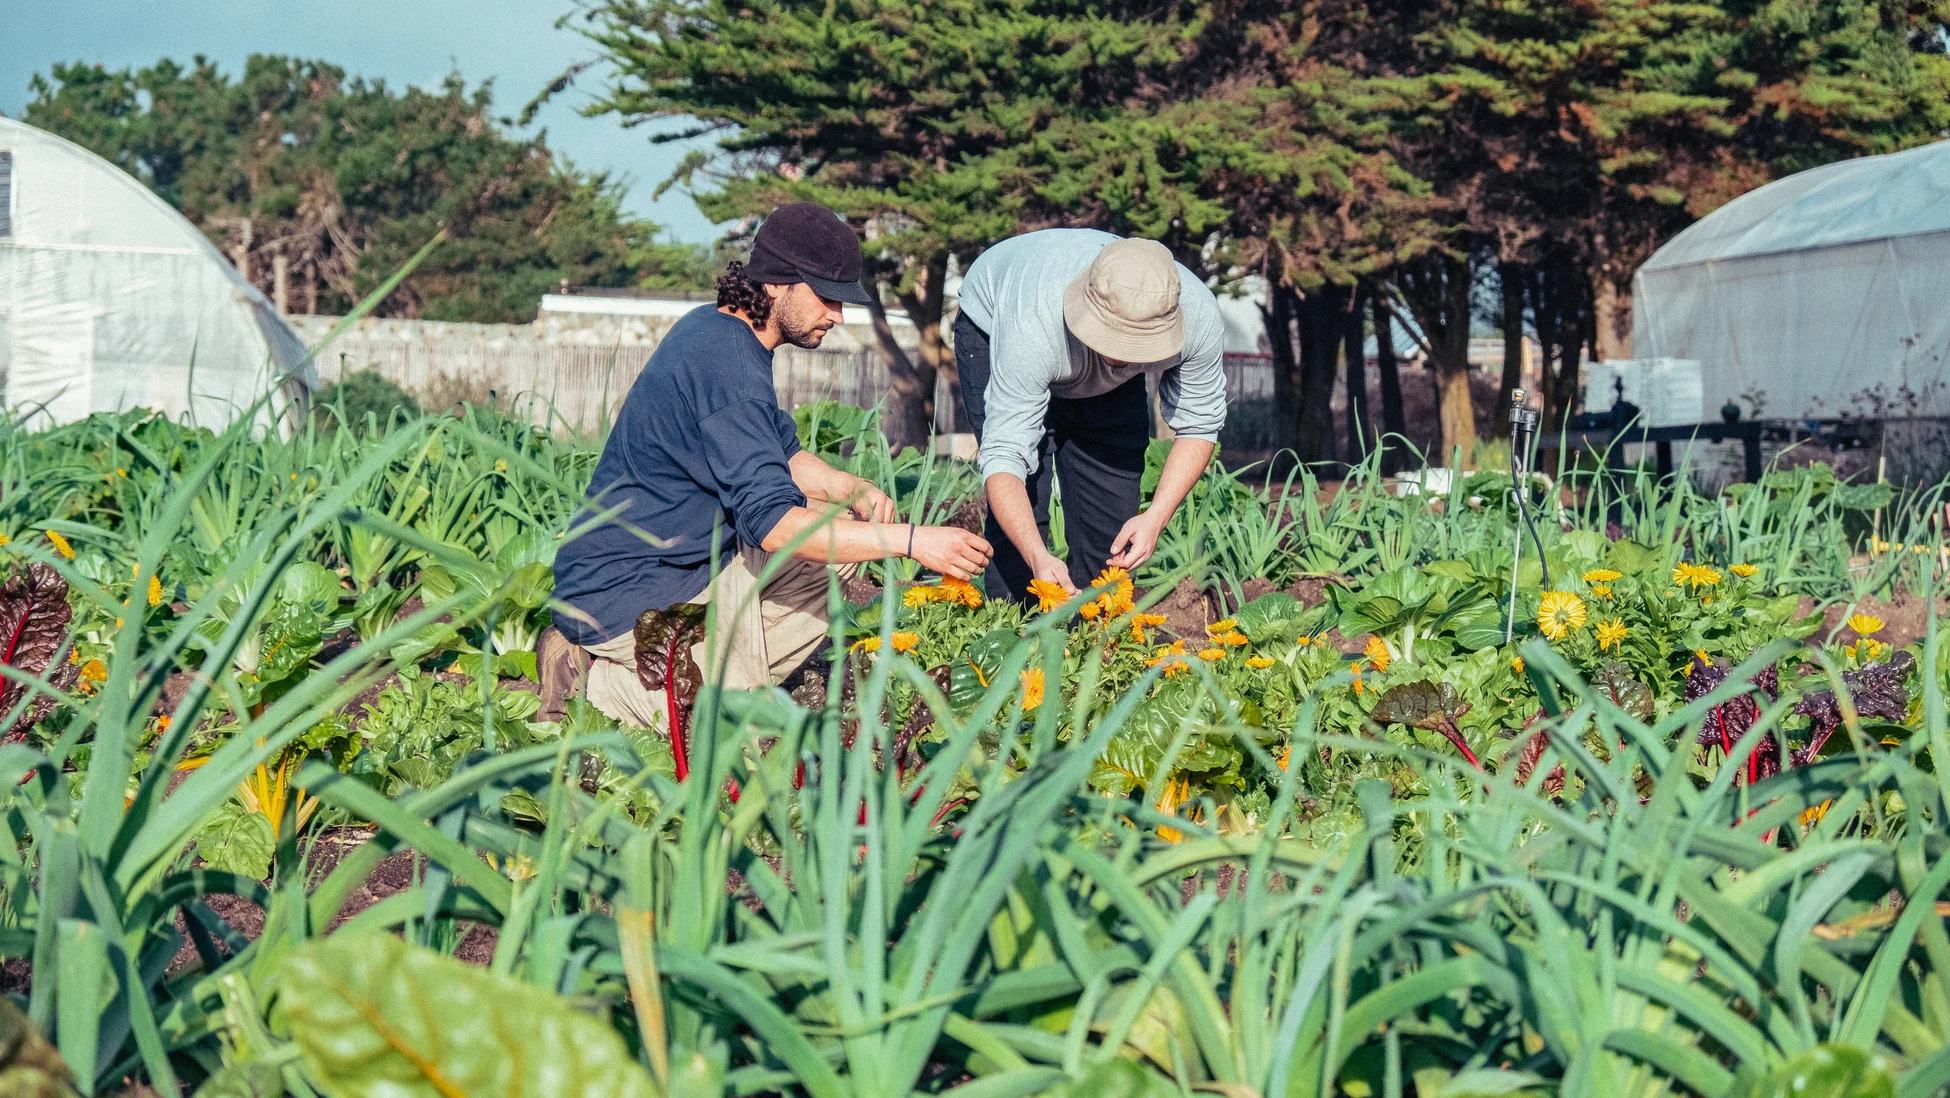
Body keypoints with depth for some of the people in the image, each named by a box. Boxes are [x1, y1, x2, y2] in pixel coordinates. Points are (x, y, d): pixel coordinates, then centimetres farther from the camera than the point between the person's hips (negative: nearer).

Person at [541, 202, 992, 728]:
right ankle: (590, 679, -1)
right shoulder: (727, 369, -24)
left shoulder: (713, 327, 8)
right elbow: (773, 525, -32)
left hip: (687, 556, 10)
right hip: (625, 589, -10)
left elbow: (779, 454, 19)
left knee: (840, 535, 8)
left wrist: (853, 489, -1)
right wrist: (910, 539, -33)